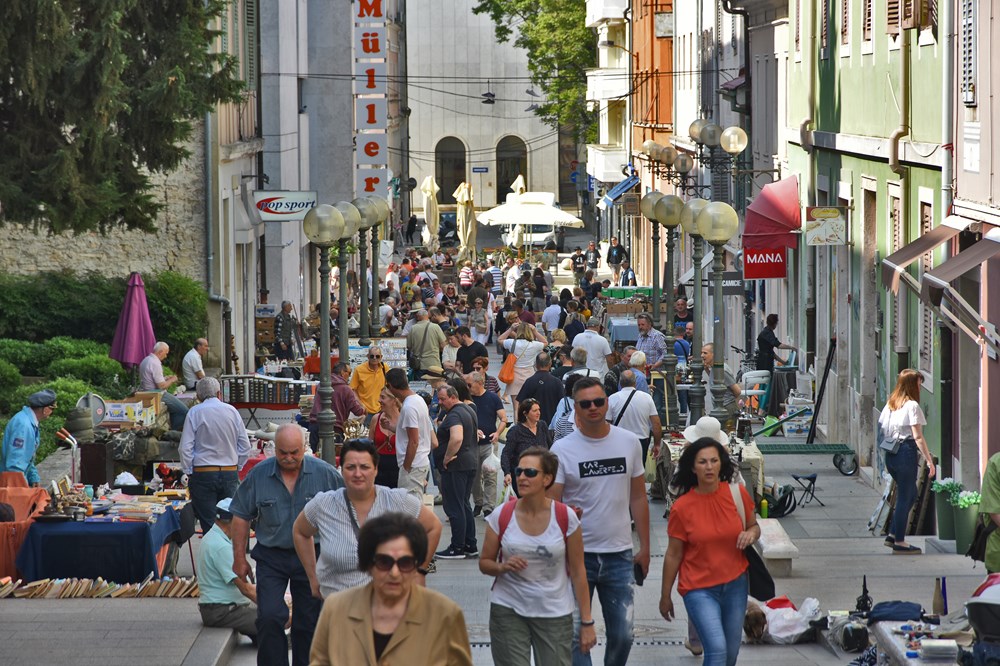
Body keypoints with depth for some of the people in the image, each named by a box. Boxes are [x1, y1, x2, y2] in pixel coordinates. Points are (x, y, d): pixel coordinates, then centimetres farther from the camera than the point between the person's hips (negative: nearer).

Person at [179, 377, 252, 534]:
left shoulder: (195, 412, -5)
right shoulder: (232, 411, 3)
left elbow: (185, 448, -7)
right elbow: (245, 446, 5)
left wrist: (188, 472, 3)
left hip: (203, 473, -3)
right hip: (230, 473, 3)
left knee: (208, 523, -3)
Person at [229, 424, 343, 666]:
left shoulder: (325, 473, -6)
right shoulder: (258, 475, -5)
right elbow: (241, 517, 4)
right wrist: (240, 558, 3)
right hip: (271, 556, 0)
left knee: (308, 622, 8)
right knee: (269, 618, -11)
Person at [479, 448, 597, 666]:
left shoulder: (565, 518, -6)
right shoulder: (501, 517, -4)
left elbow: (578, 572, -1)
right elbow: (484, 563, 7)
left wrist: (587, 622, -2)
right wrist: (503, 567, -16)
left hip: (555, 613, -1)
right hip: (508, 610, 1)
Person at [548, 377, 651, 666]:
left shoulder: (629, 443, 4)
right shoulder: (562, 449, -5)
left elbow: (638, 498, 10)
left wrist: (645, 547, 8)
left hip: (619, 555, 2)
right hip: (578, 554, -2)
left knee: (622, 636, 6)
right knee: (576, 634, -1)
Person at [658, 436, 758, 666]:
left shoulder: (737, 493, -5)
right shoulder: (682, 507, -11)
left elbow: (754, 526, 12)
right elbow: (673, 555, -3)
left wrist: (751, 533, -12)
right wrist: (665, 596, 3)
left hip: (735, 585, 4)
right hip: (699, 589, -4)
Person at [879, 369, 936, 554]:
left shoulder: (889, 405, 12)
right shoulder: (912, 406, -10)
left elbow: (881, 432, 15)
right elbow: (918, 437, -14)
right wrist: (929, 460, -13)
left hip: (890, 454, 8)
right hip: (906, 452, -8)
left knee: (910, 495, 19)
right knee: (905, 497, 0)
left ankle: (892, 535, 17)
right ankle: (899, 542, 4)